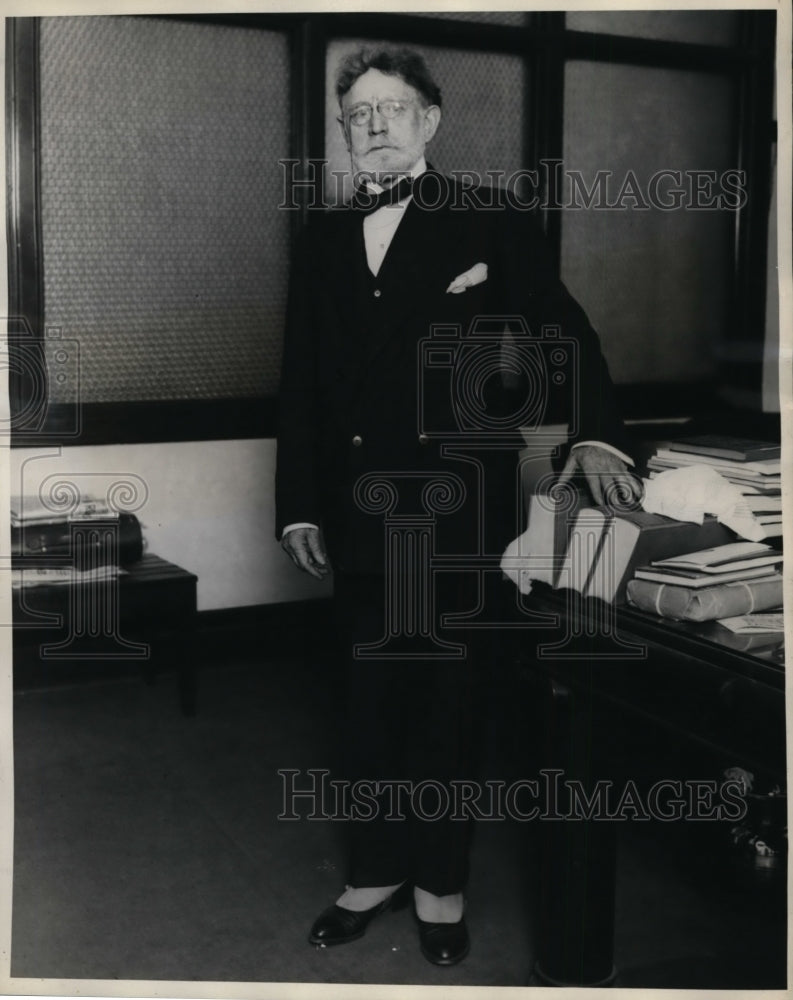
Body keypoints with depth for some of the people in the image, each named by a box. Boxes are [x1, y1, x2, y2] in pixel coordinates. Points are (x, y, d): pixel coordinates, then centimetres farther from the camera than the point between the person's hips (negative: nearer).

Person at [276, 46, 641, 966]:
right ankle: (375, 871, 27)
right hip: (358, 511, 4)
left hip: (456, 506, -3)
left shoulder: (489, 223, 0)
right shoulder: (323, 239, 11)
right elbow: (300, 381, 10)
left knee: (446, 697, 7)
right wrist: (298, 506, 7)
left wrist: (593, 435, -21)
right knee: (369, 696, 11)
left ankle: (440, 883, 23)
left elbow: (560, 329, -4)